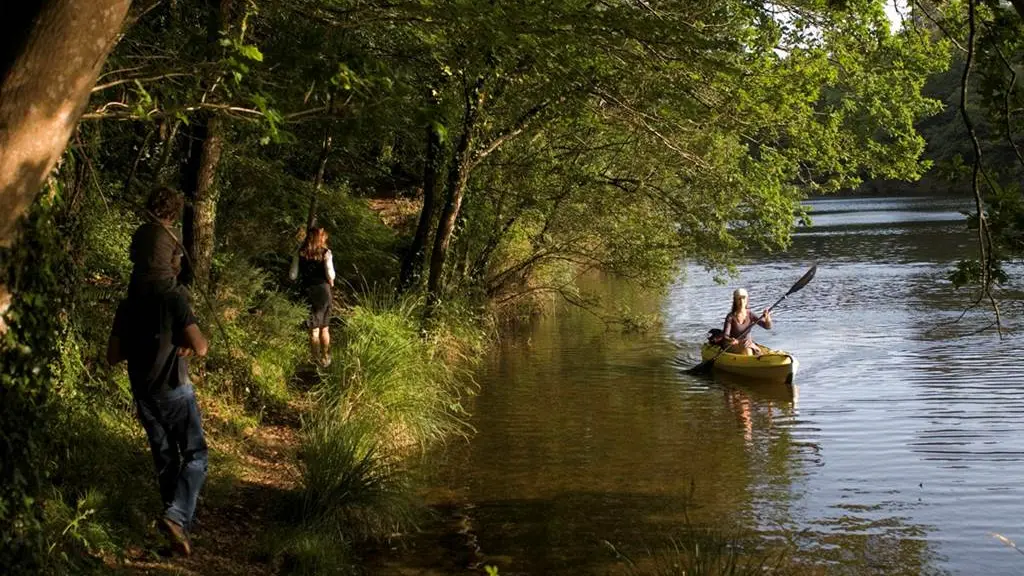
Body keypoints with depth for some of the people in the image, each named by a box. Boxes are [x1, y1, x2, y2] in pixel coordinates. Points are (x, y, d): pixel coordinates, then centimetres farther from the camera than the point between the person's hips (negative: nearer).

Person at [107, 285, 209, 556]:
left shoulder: (127, 306, 3)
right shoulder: (174, 300, -13)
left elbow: (113, 356, 7)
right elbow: (200, 348, -17)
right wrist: (185, 341, 2)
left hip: (143, 394, 5)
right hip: (174, 391, -5)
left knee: (165, 458, 16)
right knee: (195, 455, 2)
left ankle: (177, 518, 26)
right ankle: (176, 516, -16)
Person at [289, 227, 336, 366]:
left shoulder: (300, 254, -1)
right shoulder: (325, 253, -8)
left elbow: (292, 275, -3)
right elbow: (330, 273, -17)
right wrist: (331, 281, 4)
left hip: (307, 292, 1)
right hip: (323, 290, -1)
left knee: (313, 329, 12)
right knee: (325, 329, 15)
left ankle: (316, 359, 14)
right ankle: (326, 359, 21)